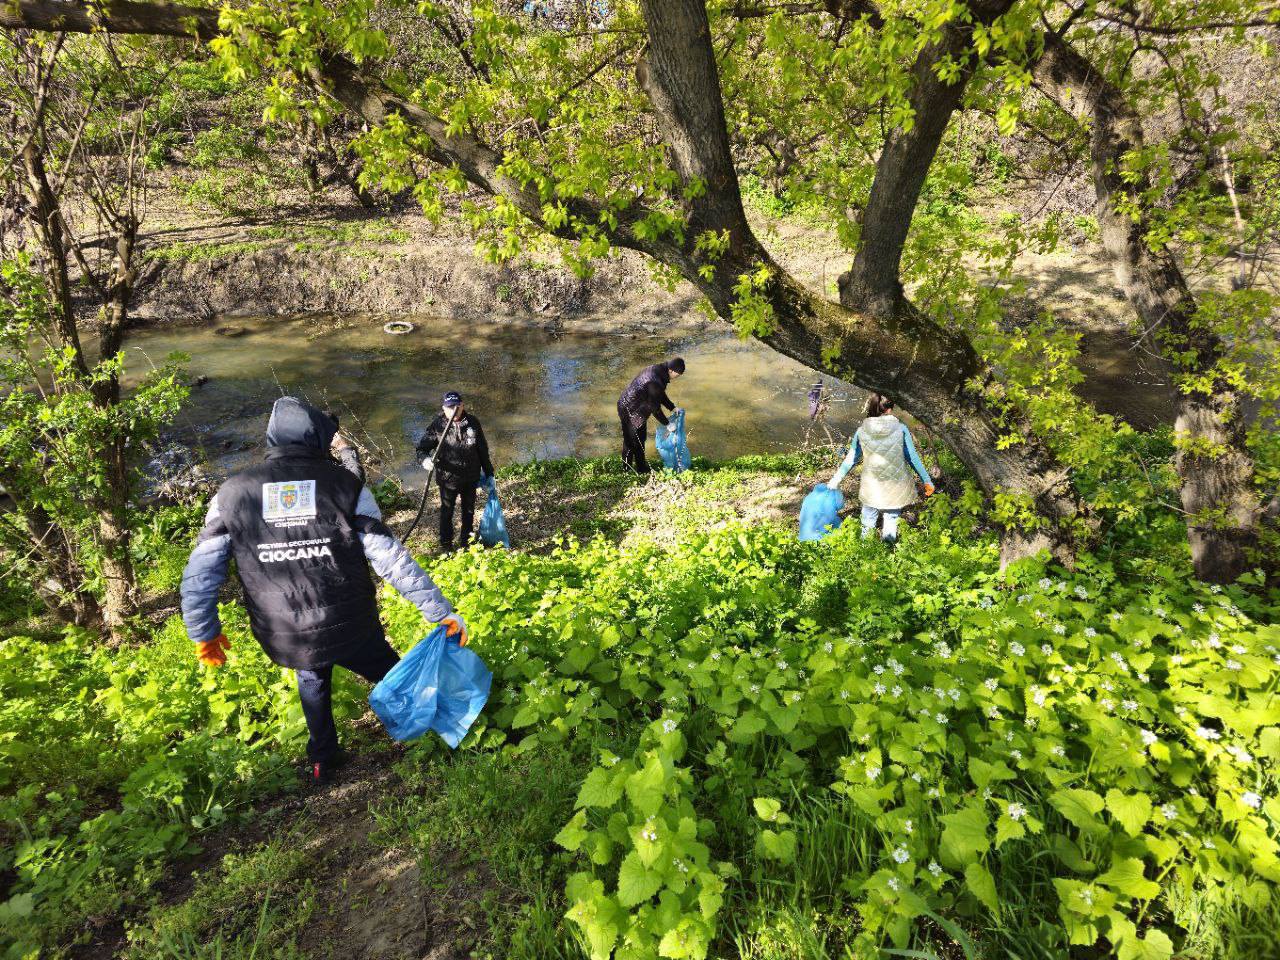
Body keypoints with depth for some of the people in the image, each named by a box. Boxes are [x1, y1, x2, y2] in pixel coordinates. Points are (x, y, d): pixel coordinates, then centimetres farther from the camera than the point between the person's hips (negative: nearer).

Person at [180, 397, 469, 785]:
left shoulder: (232, 493, -3)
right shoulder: (345, 485, -10)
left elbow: (199, 575, 0)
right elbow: (393, 560, -13)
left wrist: (204, 632, 16)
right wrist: (442, 611, -8)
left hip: (285, 639, 3)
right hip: (352, 630, -3)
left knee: (312, 680, 35)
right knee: (392, 676, 26)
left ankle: (322, 761, 43)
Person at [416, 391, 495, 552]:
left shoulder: (472, 423, -6)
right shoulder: (437, 425, -14)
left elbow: (483, 450, 2)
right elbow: (422, 447, -11)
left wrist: (488, 473, 7)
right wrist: (425, 459, -34)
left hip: (471, 477, 3)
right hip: (448, 478, -3)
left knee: (469, 510, 20)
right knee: (447, 512, 14)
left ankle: (466, 541, 40)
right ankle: (446, 545, 34)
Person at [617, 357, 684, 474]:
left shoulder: (656, 369, -1)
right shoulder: (655, 382, -31)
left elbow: (660, 394, 14)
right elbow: (655, 408, -23)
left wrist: (673, 407, 14)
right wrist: (667, 424, -13)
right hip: (632, 412, -10)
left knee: (629, 438, 23)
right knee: (637, 440, 9)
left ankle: (627, 464, 39)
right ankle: (641, 469, 27)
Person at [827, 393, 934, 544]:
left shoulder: (862, 431, -6)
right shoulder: (900, 428, -10)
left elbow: (851, 459, 2)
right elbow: (912, 458, -5)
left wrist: (834, 481, 14)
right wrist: (927, 481, 5)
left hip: (871, 489, 1)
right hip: (896, 488, -1)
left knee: (867, 524, 16)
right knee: (891, 520, 15)